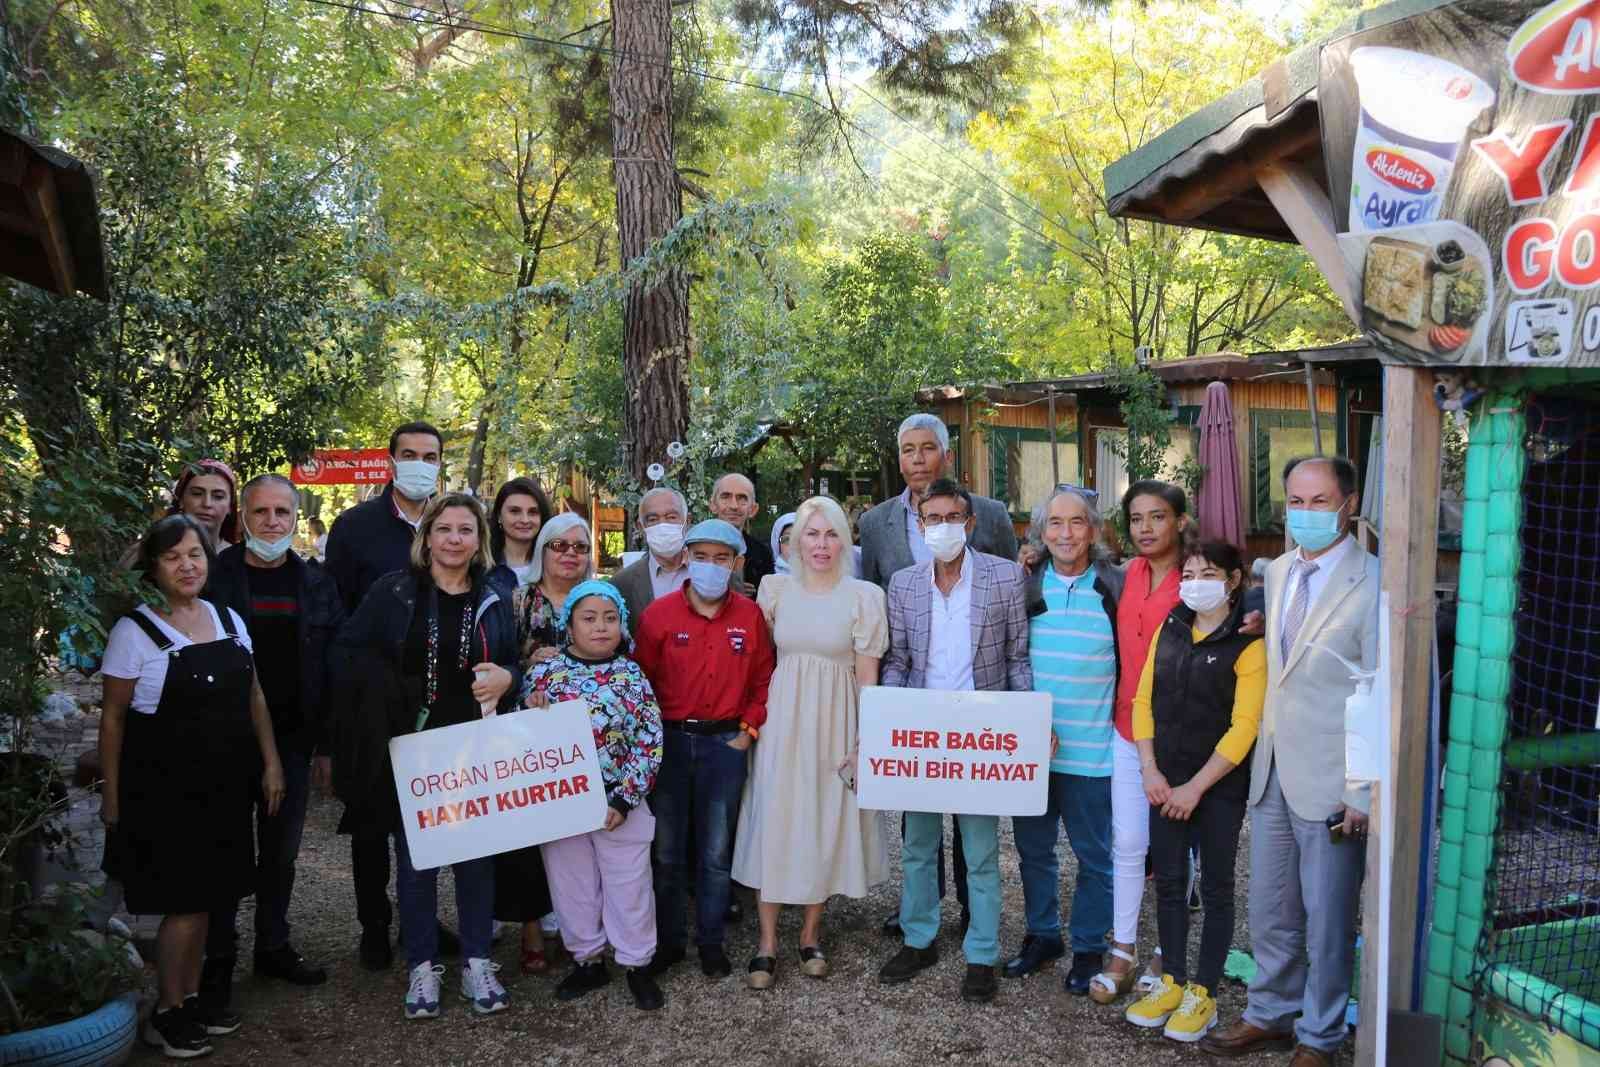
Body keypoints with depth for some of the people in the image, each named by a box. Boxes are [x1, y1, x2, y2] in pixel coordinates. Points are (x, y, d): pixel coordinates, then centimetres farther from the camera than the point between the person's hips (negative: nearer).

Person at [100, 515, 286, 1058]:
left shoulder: (230, 621, 6)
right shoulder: (135, 630, -10)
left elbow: (254, 698, 11)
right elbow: (113, 717, -7)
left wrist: (271, 763, 6)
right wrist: (112, 795, -7)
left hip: (223, 785, 5)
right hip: (164, 786, -5)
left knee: (204, 895, 14)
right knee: (183, 901, 0)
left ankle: (191, 998, 29)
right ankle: (166, 1013, 17)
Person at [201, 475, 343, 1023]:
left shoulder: (316, 583, 5)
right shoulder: (213, 576, -3)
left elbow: (333, 662, 5)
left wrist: (325, 735, -1)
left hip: (292, 736, 3)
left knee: (281, 849, 13)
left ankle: (273, 946, 27)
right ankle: (218, 957, 20)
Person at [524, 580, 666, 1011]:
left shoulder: (632, 676, -4)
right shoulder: (547, 673, -2)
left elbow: (649, 744, -6)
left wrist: (624, 799, -11)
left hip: (620, 804, -1)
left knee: (629, 887, 9)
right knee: (572, 886, 14)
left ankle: (637, 964, 25)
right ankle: (587, 960, 32)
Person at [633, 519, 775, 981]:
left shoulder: (750, 615, 1)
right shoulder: (659, 614, -3)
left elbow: (764, 679, 6)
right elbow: (641, 681, 1)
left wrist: (749, 731, -1)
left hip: (726, 743, 0)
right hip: (669, 741, 0)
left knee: (715, 852, 9)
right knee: (667, 850, 9)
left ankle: (710, 942, 23)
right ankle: (668, 940, 24)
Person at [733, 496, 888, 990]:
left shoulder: (864, 596, -3)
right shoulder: (774, 588, 2)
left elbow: (867, 677, -1)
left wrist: (866, 741, -4)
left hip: (835, 720, -1)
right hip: (782, 717, 1)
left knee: (826, 822, 8)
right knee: (774, 820, 2)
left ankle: (810, 935, 25)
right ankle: (767, 942, 14)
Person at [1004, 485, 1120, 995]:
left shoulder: (1117, 587, -5)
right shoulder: (1024, 585, 3)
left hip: (1091, 748, -3)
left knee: (1094, 854, 9)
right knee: (1033, 847, 15)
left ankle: (1088, 948, 25)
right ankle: (1042, 934, 32)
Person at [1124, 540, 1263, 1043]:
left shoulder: (1248, 644, -11)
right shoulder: (1169, 630, 5)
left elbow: (1243, 727, -15)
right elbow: (1143, 701, 6)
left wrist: (1196, 787, -16)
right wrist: (1150, 771, -4)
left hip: (1219, 786, -5)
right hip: (1166, 782, 5)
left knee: (1215, 888, 7)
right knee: (1168, 883, 11)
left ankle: (1202, 993, 17)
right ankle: (1171, 981, 24)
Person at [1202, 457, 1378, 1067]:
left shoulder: (1371, 584, -14)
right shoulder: (1277, 573, 9)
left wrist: (1362, 794, -14)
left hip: (1331, 782, -6)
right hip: (1271, 770, 6)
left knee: (1326, 920, 9)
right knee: (1269, 913, 18)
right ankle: (1271, 1016, 36)